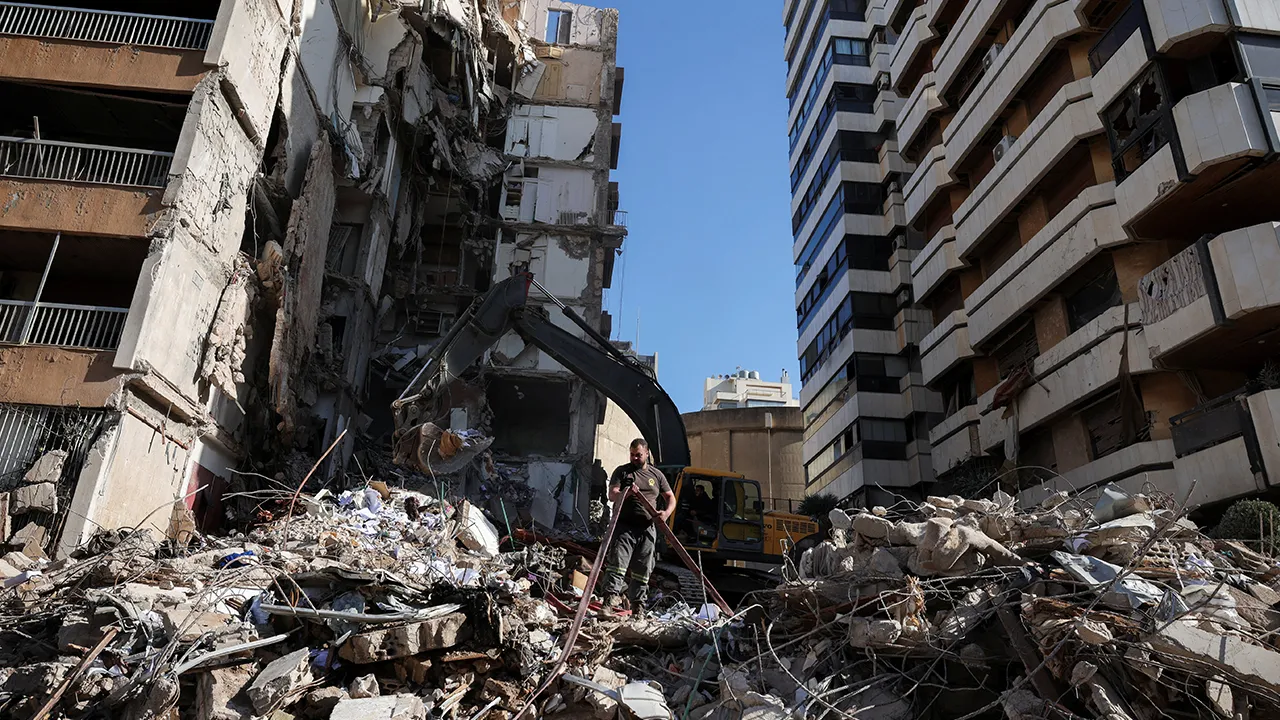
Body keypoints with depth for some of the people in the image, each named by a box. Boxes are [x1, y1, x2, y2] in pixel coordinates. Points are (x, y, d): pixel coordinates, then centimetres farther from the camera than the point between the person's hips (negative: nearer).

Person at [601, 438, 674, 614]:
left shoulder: (656, 474, 14)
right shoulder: (622, 471, 6)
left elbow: (670, 497, 18)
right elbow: (611, 495, -4)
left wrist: (667, 512, -4)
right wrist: (625, 493, -26)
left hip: (647, 529, 3)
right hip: (624, 527, -3)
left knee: (643, 571, 8)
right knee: (617, 565, -15)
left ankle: (638, 605, 17)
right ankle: (610, 601, -20)